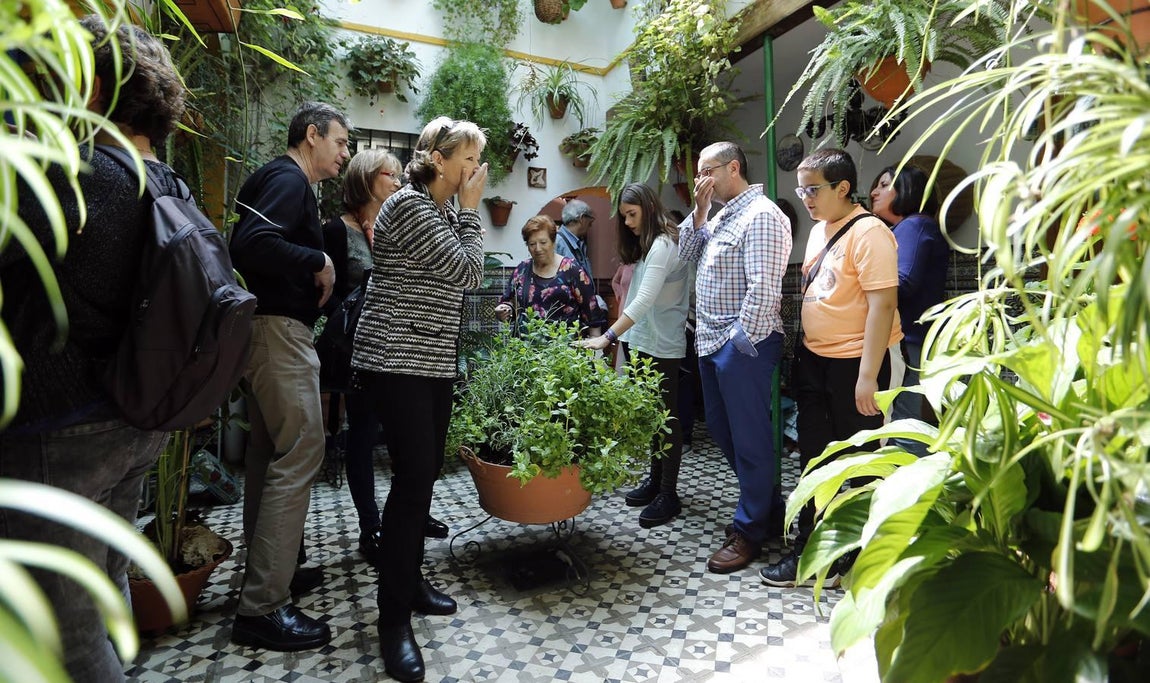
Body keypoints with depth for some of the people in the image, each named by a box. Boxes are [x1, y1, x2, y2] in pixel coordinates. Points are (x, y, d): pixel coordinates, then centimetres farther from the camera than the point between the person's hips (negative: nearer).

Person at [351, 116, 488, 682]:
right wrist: (471, 209, -5)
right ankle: (394, 616, 1)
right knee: (414, 475, -10)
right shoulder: (409, 204, -11)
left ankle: (410, 578, 27)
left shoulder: (445, 212, 16)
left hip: (433, 359, 9)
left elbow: (469, 277, 13)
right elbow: (467, 269, -14)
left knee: (424, 473, 11)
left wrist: (465, 210, 9)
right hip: (396, 359, -9)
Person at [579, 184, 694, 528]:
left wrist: (607, 337, -31)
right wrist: (620, 336, 6)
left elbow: (645, 299, -26)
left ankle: (669, 494, 10)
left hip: (662, 345, -9)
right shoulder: (649, 244, 17)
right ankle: (655, 480, 27)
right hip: (644, 341, 9)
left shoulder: (663, 244, -15)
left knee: (666, 417, -1)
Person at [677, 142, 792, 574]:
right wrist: (699, 211, 8)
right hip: (712, 342, 10)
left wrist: (744, 339, -18)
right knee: (721, 429, 17)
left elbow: (763, 286, -20)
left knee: (749, 437, 2)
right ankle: (765, 505, 34)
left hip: (742, 344, -10)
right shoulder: (723, 215, 18)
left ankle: (749, 532, 16)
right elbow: (687, 255, 19)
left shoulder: (761, 215, -13)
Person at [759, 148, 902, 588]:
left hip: (853, 365, -8)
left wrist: (868, 376, -22)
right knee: (813, 457, 15)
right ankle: (809, 550, 30)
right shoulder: (818, 230, 11)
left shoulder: (868, 233, -15)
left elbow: (883, 304, -20)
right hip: (814, 361, 9)